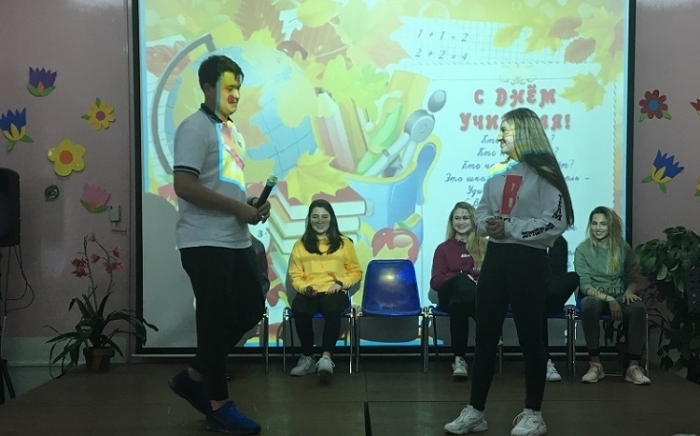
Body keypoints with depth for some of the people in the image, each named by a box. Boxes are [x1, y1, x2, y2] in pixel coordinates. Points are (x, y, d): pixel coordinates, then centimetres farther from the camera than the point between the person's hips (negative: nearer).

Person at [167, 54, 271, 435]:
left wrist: (251, 205, 6)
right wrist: (238, 208, -17)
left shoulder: (232, 131, 18)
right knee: (216, 319, -3)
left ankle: (194, 377, 24)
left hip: (236, 240, 9)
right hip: (205, 243, -9)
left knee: (252, 309, 11)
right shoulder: (195, 128, -10)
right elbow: (184, 186, -20)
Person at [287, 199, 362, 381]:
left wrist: (341, 283, -4)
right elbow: (295, 275, 12)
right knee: (299, 310, -34)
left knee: (332, 309, -39)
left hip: (334, 292, -1)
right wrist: (304, 287, -9)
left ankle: (326, 357, -38)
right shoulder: (300, 245, 14)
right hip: (308, 293, 1)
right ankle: (307, 358, -17)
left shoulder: (344, 243, 12)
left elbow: (356, 271, 13)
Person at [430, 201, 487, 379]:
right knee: (462, 281, -39)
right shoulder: (443, 248, 17)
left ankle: (459, 359, -34)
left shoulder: (484, 245, 16)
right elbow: (435, 281, 5)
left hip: (476, 294, 0)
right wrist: (463, 277, -12)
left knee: (458, 304, -40)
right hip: (450, 296, 0)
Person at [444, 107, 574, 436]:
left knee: (530, 336, 3)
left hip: (529, 261, -7)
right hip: (495, 258, 7)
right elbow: (480, 215, 13)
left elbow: (556, 222, -16)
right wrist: (487, 225, -10)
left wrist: (510, 228, -18)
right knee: (485, 336, 8)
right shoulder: (497, 174, 14)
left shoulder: (544, 174, -8)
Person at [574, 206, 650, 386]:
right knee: (589, 305, -39)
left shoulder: (623, 248, 6)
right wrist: (608, 299, -21)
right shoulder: (582, 249, -2)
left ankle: (633, 366, -29)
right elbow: (585, 285, -7)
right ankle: (595, 365, -30)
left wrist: (630, 290, -12)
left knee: (638, 307, -33)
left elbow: (633, 277, 12)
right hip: (594, 296, -2)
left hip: (619, 296, 2)